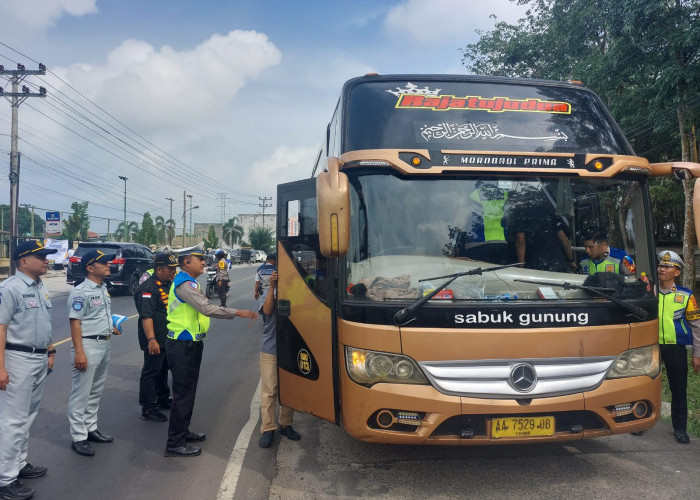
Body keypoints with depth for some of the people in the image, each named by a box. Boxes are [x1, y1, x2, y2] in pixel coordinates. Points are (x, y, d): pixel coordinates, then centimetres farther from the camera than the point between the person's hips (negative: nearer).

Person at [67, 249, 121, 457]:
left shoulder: (103, 289, 11)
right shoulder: (81, 292, -15)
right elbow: (75, 323, -18)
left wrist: (111, 328, 10)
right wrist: (79, 352, -22)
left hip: (105, 344, 9)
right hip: (88, 345, -9)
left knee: (96, 392, 17)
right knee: (81, 393, -1)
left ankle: (91, 428, 29)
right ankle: (78, 438, 7)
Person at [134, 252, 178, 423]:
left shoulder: (168, 285, 13)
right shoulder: (149, 288, -18)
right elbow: (146, 316, -25)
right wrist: (151, 340, -31)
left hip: (167, 338, 10)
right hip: (155, 341, -10)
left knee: (163, 370, 21)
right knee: (150, 373, -2)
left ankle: (163, 399, 36)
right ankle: (148, 409, 6)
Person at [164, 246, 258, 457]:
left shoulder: (185, 282, 15)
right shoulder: (185, 284, -19)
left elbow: (202, 309, 18)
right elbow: (207, 309, -29)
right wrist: (238, 313, -26)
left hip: (188, 345, 11)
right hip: (183, 347, -11)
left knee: (187, 391, 20)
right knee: (183, 394, -3)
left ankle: (182, 432, 34)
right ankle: (175, 444, 6)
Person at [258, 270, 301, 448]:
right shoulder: (269, 291, 1)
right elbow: (267, 310, -16)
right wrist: (272, 286, -24)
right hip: (270, 348, -1)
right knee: (269, 390, 1)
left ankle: (286, 424, 25)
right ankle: (267, 428, 11)